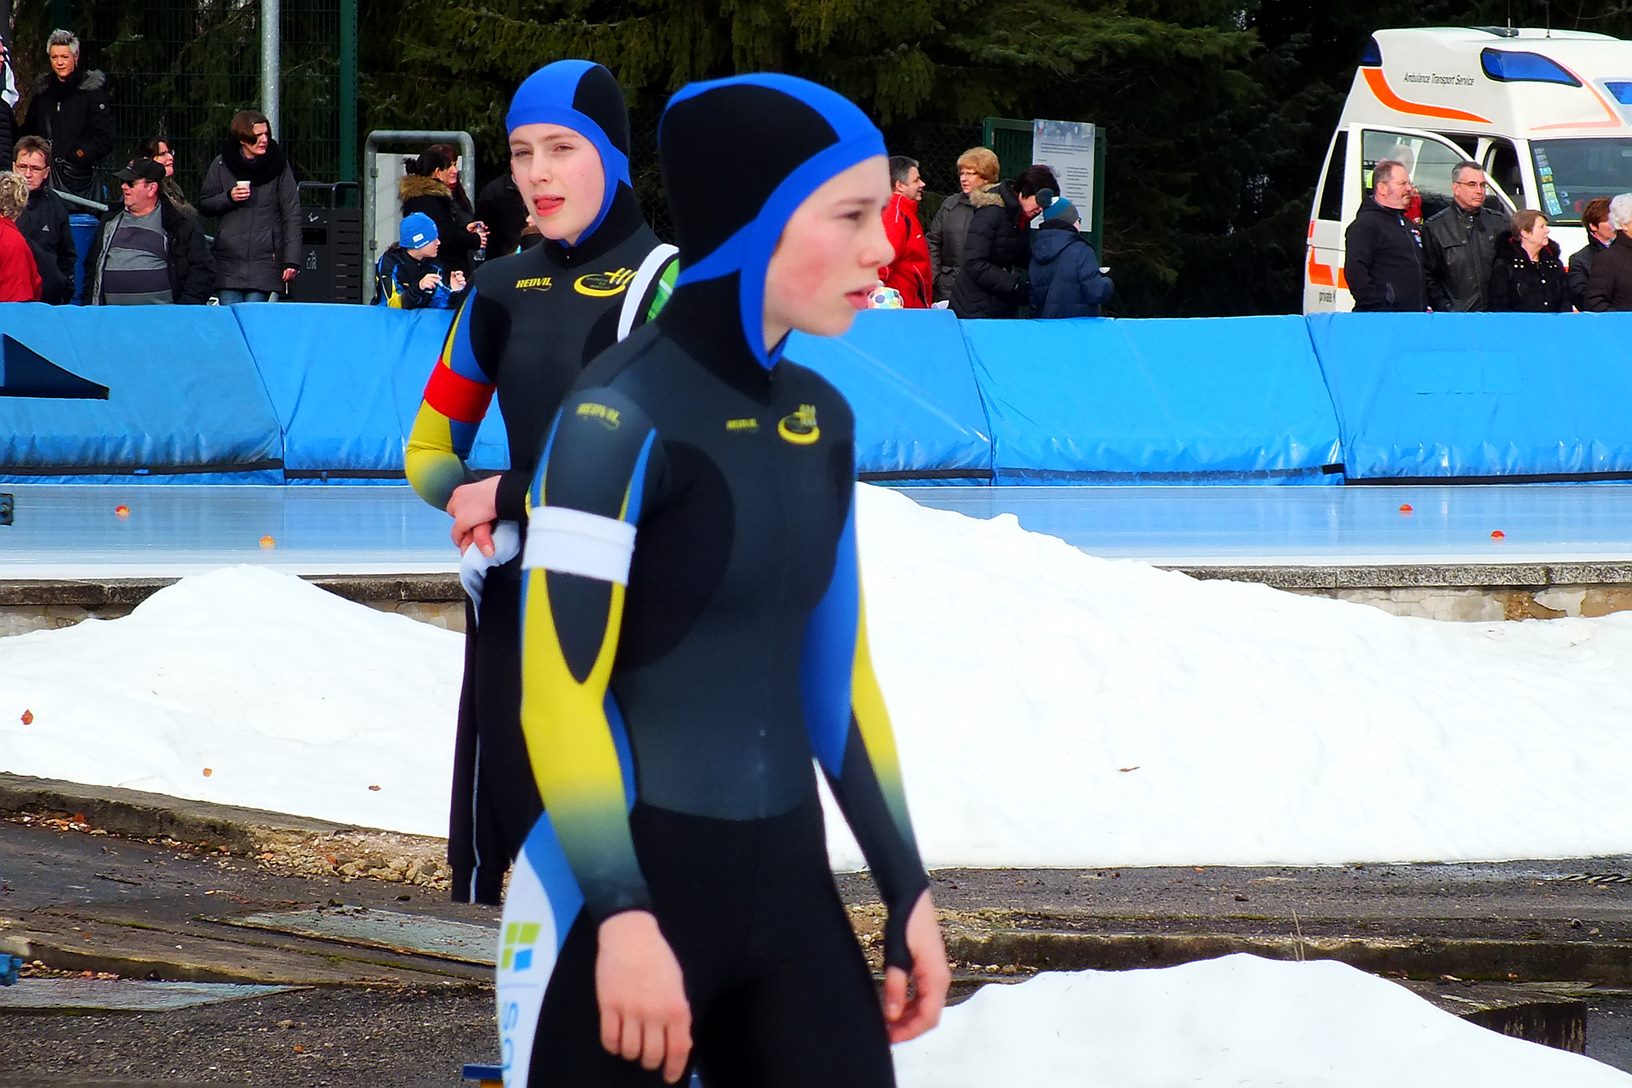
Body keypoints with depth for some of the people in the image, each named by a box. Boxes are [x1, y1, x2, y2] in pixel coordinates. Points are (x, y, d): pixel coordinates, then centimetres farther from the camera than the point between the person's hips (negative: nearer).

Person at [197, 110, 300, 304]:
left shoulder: (279, 165, 3)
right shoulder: (221, 165, 4)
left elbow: (291, 215, 1)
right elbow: (203, 205, 12)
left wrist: (291, 260, -6)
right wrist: (228, 198, -9)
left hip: (264, 260, -1)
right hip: (229, 260, 1)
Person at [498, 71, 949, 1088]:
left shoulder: (821, 420, 10)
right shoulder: (621, 416, -12)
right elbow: (559, 688, -16)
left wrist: (907, 889, 17)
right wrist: (621, 915, -21)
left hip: (789, 887, 7)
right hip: (626, 888, -7)